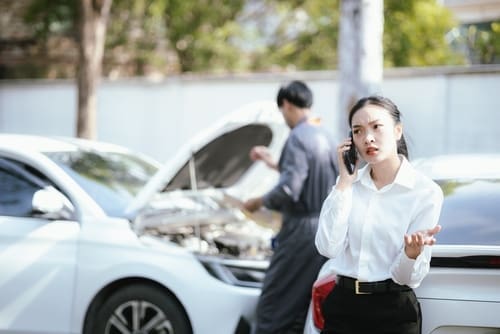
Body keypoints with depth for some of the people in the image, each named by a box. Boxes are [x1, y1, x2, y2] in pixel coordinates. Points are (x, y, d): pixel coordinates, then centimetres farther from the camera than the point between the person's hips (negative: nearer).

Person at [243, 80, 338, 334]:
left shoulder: (298, 138, -15)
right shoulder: (325, 137, 12)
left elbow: (288, 191, -23)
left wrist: (259, 202, -7)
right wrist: (274, 164, 29)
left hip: (301, 230, -9)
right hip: (325, 230, 9)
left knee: (274, 303, -4)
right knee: (305, 305, 14)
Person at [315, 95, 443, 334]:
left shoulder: (425, 191, -8)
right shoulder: (350, 182, 4)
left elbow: (408, 277, -9)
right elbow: (328, 247, -10)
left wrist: (413, 251, -31)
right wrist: (344, 183, -10)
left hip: (393, 312, -3)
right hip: (343, 306, 3)